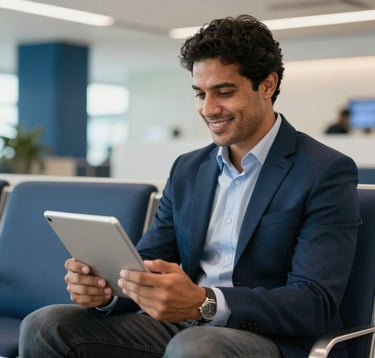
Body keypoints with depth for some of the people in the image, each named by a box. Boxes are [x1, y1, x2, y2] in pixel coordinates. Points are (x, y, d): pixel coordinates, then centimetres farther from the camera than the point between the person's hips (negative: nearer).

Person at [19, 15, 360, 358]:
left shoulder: (327, 173, -8)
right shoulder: (188, 170, 13)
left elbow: (316, 303, -17)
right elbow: (147, 263, 11)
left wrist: (204, 302, -32)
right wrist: (103, 287, -14)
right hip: (182, 329, 6)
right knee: (45, 327, -12)